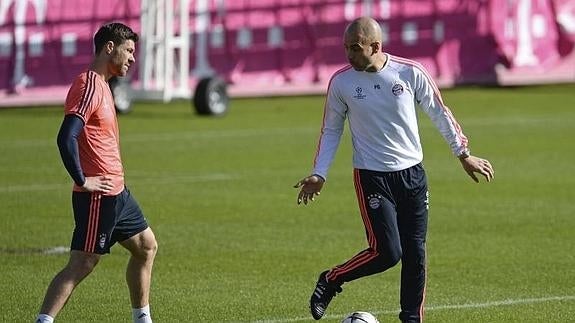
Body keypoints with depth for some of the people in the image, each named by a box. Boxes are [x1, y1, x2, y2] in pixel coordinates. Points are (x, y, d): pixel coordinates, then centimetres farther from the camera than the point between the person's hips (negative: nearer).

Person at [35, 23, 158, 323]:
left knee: (146, 247, 19)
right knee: (81, 265, -11)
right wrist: (82, 181, -22)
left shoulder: (100, 85, 15)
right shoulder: (89, 87, -17)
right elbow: (66, 138, -28)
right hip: (98, 195, -10)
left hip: (116, 193, 10)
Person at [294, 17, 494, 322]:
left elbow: (439, 114, 6)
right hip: (372, 178, -2)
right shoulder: (341, 82, -6)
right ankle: (329, 282, 8)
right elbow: (331, 130, 6)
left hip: (412, 174, 2)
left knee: (415, 254, 2)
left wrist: (464, 154, 10)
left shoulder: (410, 73, -6)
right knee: (387, 252, -14)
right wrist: (319, 174, -2)